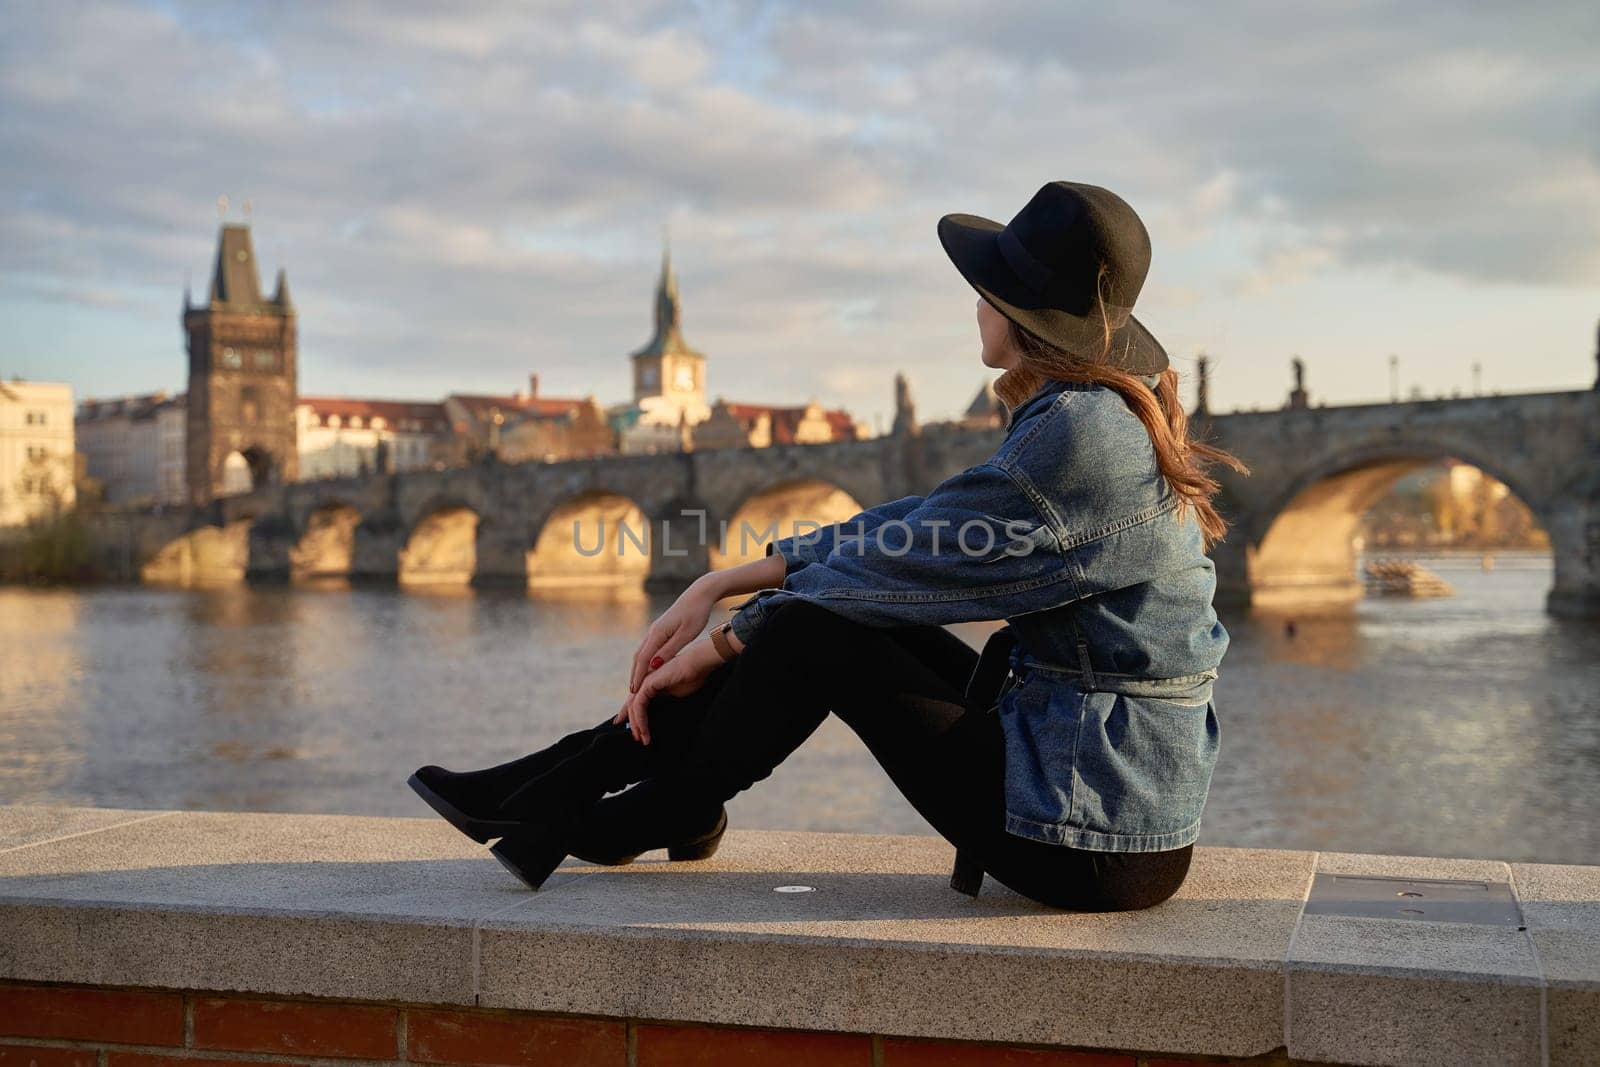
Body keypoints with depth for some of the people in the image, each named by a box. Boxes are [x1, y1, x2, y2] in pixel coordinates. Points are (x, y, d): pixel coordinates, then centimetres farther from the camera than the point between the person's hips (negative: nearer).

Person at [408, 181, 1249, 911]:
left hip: (1095, 845, -9)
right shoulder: (1100, 416, 11)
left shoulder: (1076, 436, -20)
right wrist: (720, 587, 8)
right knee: (847, 607, 7)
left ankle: (641, 817, 12)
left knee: (809, 633, -11)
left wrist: (715, 648, -2)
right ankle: (581, 776, 13)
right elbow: (913, 527, 11)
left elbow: (903, 559, -15)